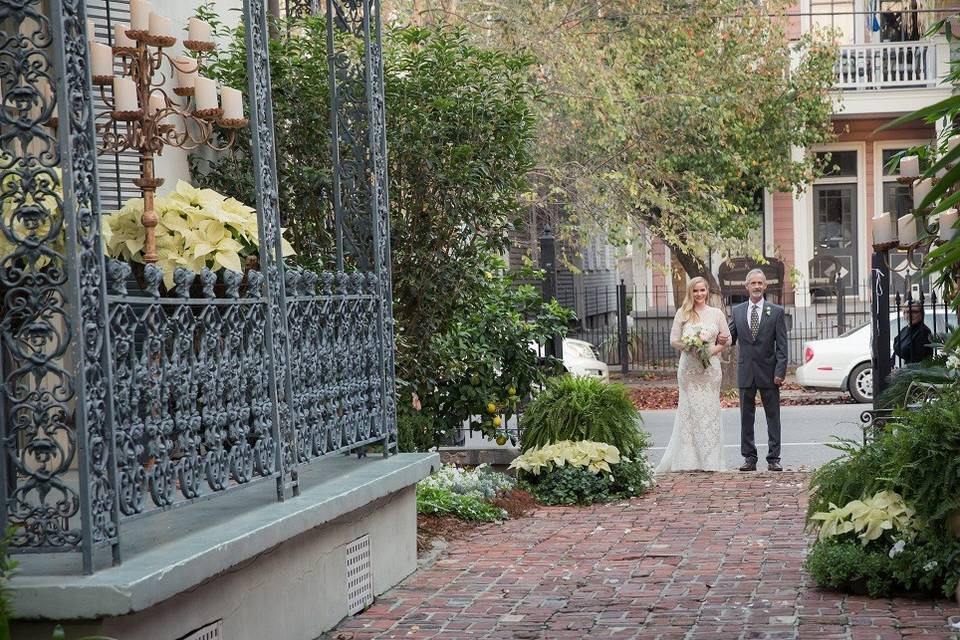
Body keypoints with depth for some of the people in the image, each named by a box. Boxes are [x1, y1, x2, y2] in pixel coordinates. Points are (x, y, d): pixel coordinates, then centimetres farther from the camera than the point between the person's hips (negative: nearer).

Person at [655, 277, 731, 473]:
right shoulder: (682, 313, 4)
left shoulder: (717, 313, 7)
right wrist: (691, 346, -12)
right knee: (689, 410, -2)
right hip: (689, 368, -1)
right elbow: (674, 339, 3)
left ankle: (709, 460, 6)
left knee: (710, 410, 1)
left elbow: (727, 339, 10)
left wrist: (713, 350, -6)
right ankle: (689, 460, 2)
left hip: (710, 367, 1)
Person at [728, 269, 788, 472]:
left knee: (773, 417, 2)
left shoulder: (776, 311, 0)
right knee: (746, 417, 6)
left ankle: (774, 458, 7)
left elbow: (782, 345, -3)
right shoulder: (737, 311, 8)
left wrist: (780, 372, -11)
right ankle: (749, 458, 13)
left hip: (769, 372, -2)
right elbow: (730, 338, 9)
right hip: (746, 372, 2)